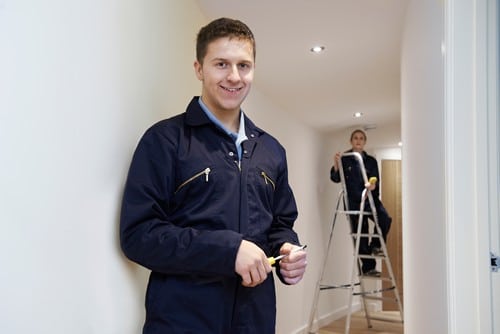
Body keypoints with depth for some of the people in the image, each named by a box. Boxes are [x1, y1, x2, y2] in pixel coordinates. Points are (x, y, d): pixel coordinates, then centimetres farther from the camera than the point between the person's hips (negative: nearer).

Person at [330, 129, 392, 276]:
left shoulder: (371, 161, 9)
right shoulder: (345, 159, 3)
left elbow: (375, 180, 2)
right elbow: (336, 178, -1)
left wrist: (373, 185, -22)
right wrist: (336, 165, -19)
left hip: (370, 198, 2)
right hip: (353, 201, -2)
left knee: (385, 218, -23)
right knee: (360, 233, 0)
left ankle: (375, 245, 3)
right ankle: (368, 267, 12)